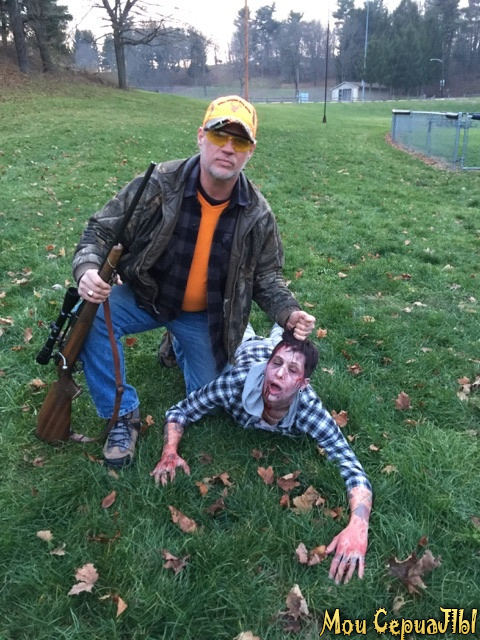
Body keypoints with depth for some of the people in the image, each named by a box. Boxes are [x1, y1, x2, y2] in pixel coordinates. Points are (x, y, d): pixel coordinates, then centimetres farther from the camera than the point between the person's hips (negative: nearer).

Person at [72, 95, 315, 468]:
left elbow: (266, 277, -4)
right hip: (146, 297, -1)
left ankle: (180, 347, 42)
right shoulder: (159, 184, -22)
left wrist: (289, 312, -24)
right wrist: (88, 269, -36)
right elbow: (103, 230, -14)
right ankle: (124, 416, -9)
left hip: (206, 316, 2)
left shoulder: (257, 214, -16)